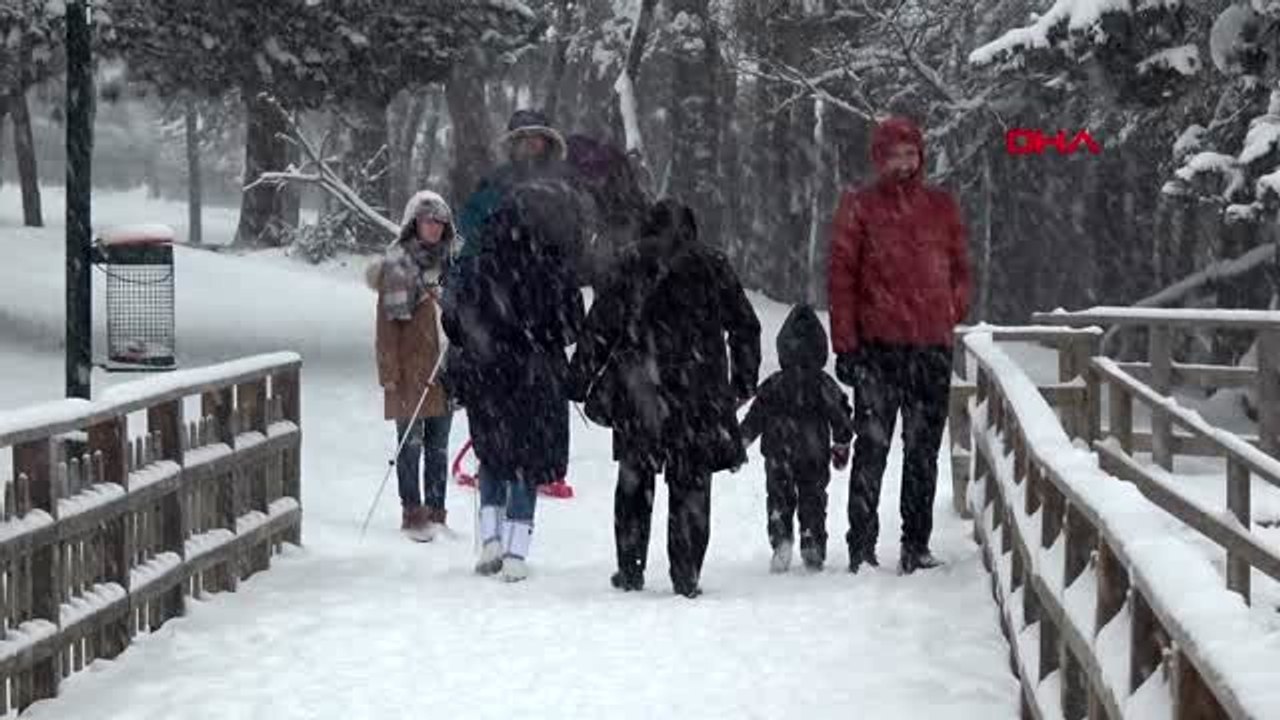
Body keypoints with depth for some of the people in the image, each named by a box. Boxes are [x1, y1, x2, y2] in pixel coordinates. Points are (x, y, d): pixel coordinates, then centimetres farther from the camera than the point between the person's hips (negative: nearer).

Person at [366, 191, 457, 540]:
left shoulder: (449, 262, 9)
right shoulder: (396, 262, -6)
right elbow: (388, 321, -8)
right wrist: (390, 372, -12)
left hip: (444, 367, 5)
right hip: (410, 369, -5)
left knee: (439, 445, 9)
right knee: (411, 443, 0)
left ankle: (436, 512, 17)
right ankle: (413, 514, 7)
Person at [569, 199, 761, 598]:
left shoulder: (633, 270, 2)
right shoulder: (713, 268, 6)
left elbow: (599, 330, 0)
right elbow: (745, 327, 10)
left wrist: (582, 384, 5)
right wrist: (743, 382, 18)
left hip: (640, 397, -1)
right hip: (700, 398, 1)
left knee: (634, 482, 12)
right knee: (692, 484, 6)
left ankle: (631, 569, 11)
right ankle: (687, 575, 1)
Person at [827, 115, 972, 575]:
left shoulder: (941, 206, 11)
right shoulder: (859, 208, 1)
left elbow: (959, 268, 19)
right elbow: (842, 275, -1)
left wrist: (953, 317, 8)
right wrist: (845, 343, -7)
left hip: (933, 345, 3)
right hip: (878, 345, -3)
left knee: (924, 452, 7)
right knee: (872, 449, -5)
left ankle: (916, 545, 13)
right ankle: (862, 549, -2)